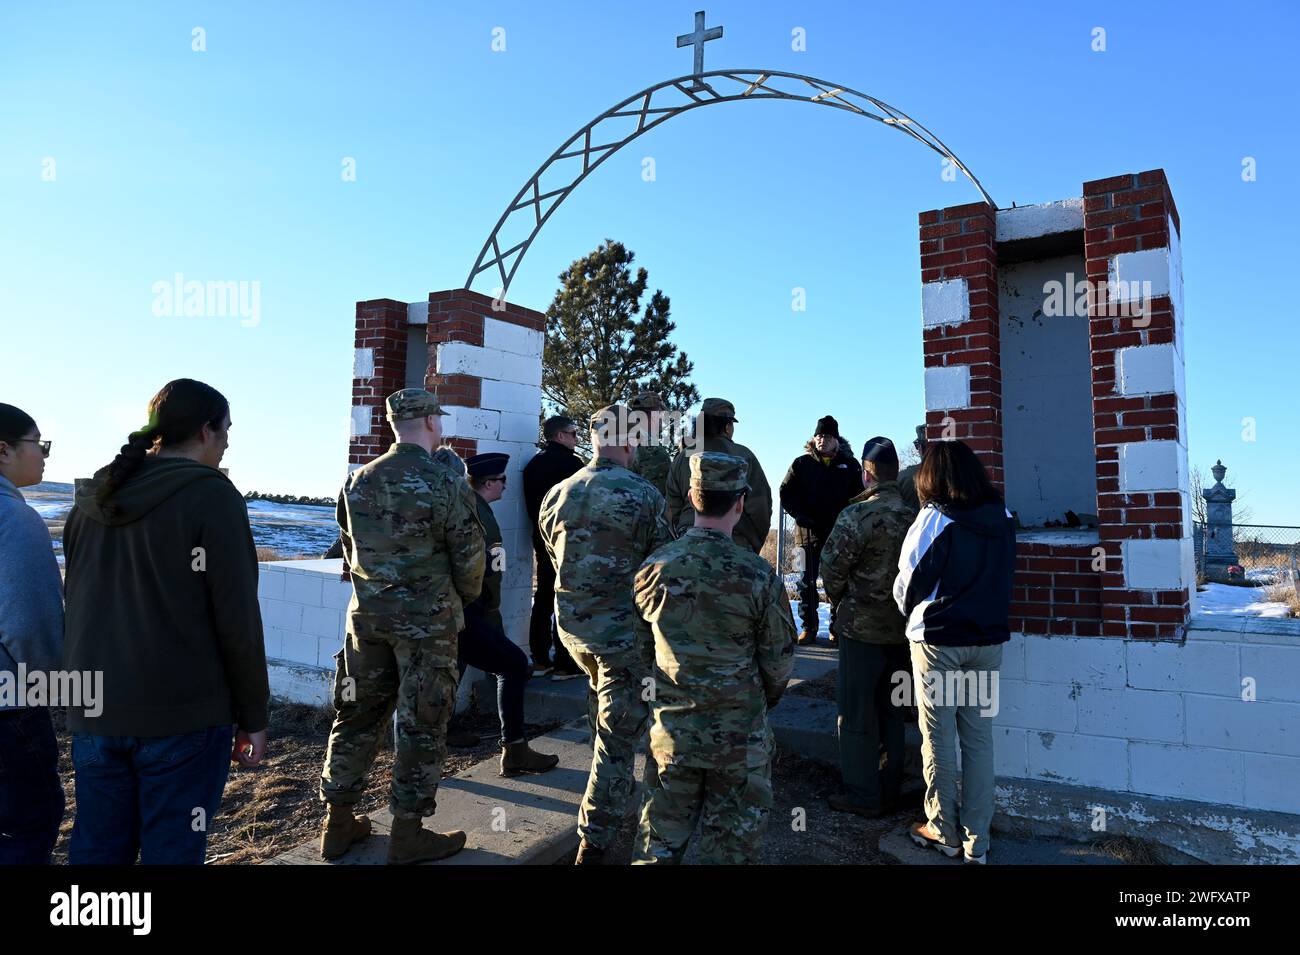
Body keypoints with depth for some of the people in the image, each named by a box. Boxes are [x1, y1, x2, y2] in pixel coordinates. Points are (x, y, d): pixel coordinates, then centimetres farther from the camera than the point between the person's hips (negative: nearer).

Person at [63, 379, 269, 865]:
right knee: (171, 852, 3)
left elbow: (78, 607, 16)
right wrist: (253, 716, -5)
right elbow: (237, 618, -13)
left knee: (96, 849, 15)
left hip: (94, 712, 7)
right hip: (182, 713, -6)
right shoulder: (211, 495, -12)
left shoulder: (93, 500, 10)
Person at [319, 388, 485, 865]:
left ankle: (338, 823, 25)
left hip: (368, 613, 6)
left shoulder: (359, 481, 5)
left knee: (359, 714, 15)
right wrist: (464, 597, 11)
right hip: (427, 619, -5)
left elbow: (350, 547, 12)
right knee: (421, 723, 5)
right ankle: (408, 834, 14)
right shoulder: (446, 482, -13)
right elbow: (469, 557, -9)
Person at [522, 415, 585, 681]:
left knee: (544, 598, 13)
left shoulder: (533, 464, 10)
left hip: (542, 540, 8)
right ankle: (564, 664, -2)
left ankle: (540, 660, 18)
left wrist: (540, 529, 17)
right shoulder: (571, 463, -13)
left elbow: (530, 505, 13)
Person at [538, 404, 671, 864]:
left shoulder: (557, 495, 1)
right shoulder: (643, 495, -15)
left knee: (600, 689, 32)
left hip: (571, 624, 6)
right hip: (624, 630, -6)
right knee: (619, 734, 3)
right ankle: (593, 844, 8)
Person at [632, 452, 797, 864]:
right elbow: (779, 661, -7)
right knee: (729, 845, 13)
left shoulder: (655, 567, -8)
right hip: (740, 737, -2)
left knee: (661, 839, 18)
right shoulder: (758, 575, -16)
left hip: (672, 732, 3)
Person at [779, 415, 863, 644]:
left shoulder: (850, 465, 6)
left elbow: (858, 497, 7)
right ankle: (809, 626, 14)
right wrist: (801, 516, -6)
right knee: (807, 580, 4)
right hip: (810, 531, 0)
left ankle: (838, 627, 15)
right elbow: (786, 494, 6)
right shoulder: (802, 463, 4)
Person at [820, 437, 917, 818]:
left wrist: (838, 601, 7)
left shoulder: (856, 515, -18)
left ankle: (863, 795, 13)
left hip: (862, 628, -6)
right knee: (891, 710, 17)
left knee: (857, 714, 6)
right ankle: (890, 789, 28)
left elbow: (832, 569, -12)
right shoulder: (915, 515, -2)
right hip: (903, 628, 6)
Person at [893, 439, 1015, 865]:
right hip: (989, 640, 5)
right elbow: (1003, 578, 10)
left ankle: (943, 832, 19)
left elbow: (906, 585, -8)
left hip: (938, 640, -5)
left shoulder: (935, 518, -14)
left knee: (939, 739, 8)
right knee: (979, 738, 10)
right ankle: (976, 840, 17)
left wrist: (914, 613, 11)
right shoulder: (1003, 518, 1)